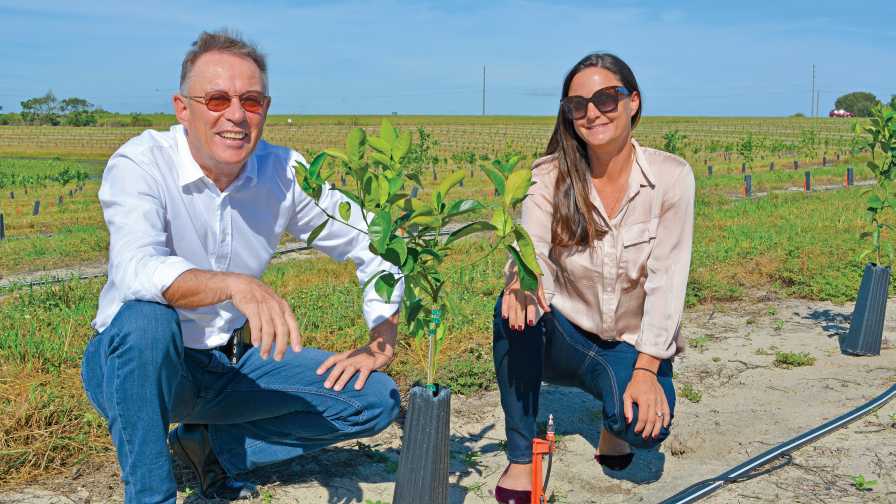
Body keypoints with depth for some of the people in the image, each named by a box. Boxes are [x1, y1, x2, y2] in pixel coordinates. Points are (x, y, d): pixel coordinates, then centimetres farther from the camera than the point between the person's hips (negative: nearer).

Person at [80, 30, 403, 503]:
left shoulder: (287, 172, -8)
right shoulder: (140, 164, -19)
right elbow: (136, 271, -37)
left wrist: (382, 341, -11)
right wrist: (235, 285, -53)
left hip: (229, 364, 4)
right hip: (131, 362, -4)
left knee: (375, 399, -8)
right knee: (145, 317, -38)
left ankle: (212, 444, 4)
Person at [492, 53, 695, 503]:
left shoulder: (670, 176, -13)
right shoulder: (550, 176, -10)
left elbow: (666, 280, -16)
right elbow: (532, 249, -24)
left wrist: (646, 370, -23)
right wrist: (520, 280, -50)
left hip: (634, 344, -1)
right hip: (566, 337, 1)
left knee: (645, 425, -31)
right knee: (514, 307, -32)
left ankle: (615, 420, 10)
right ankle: (520, 459, -17)